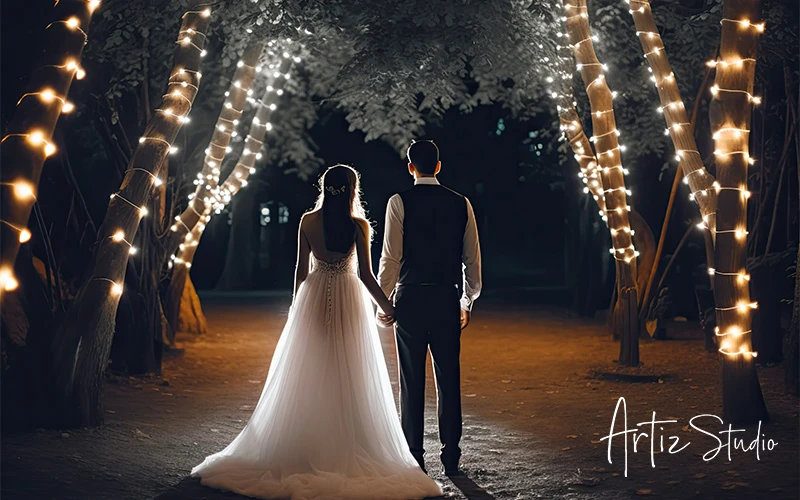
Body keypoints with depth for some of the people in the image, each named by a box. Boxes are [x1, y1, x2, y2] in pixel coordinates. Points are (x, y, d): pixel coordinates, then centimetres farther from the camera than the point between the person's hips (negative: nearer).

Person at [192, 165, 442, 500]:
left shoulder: (307, 221, -1)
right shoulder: (358, 225, -9)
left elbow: (301, 269, 3)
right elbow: (365, 274, -10)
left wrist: (296, 305, 15)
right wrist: (385, 305, 1)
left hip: (314, 299, 3)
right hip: (348, 301, -2)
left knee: (309, 377, 10)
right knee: (348, 378, 4)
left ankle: (305, 451, 16)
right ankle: (345, 455, 7)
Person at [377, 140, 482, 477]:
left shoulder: (400, 202, -4)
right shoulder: (460, 203, 5)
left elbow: (391, 257, -7)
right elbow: (472, 258, 7)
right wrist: (467, 302, 18)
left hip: (410, 298, -2)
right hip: (447, 298, 2)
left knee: (412, 382, 4)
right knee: (449, 379, 8)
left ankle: (414, 458, 8)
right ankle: (451, 458, 12)